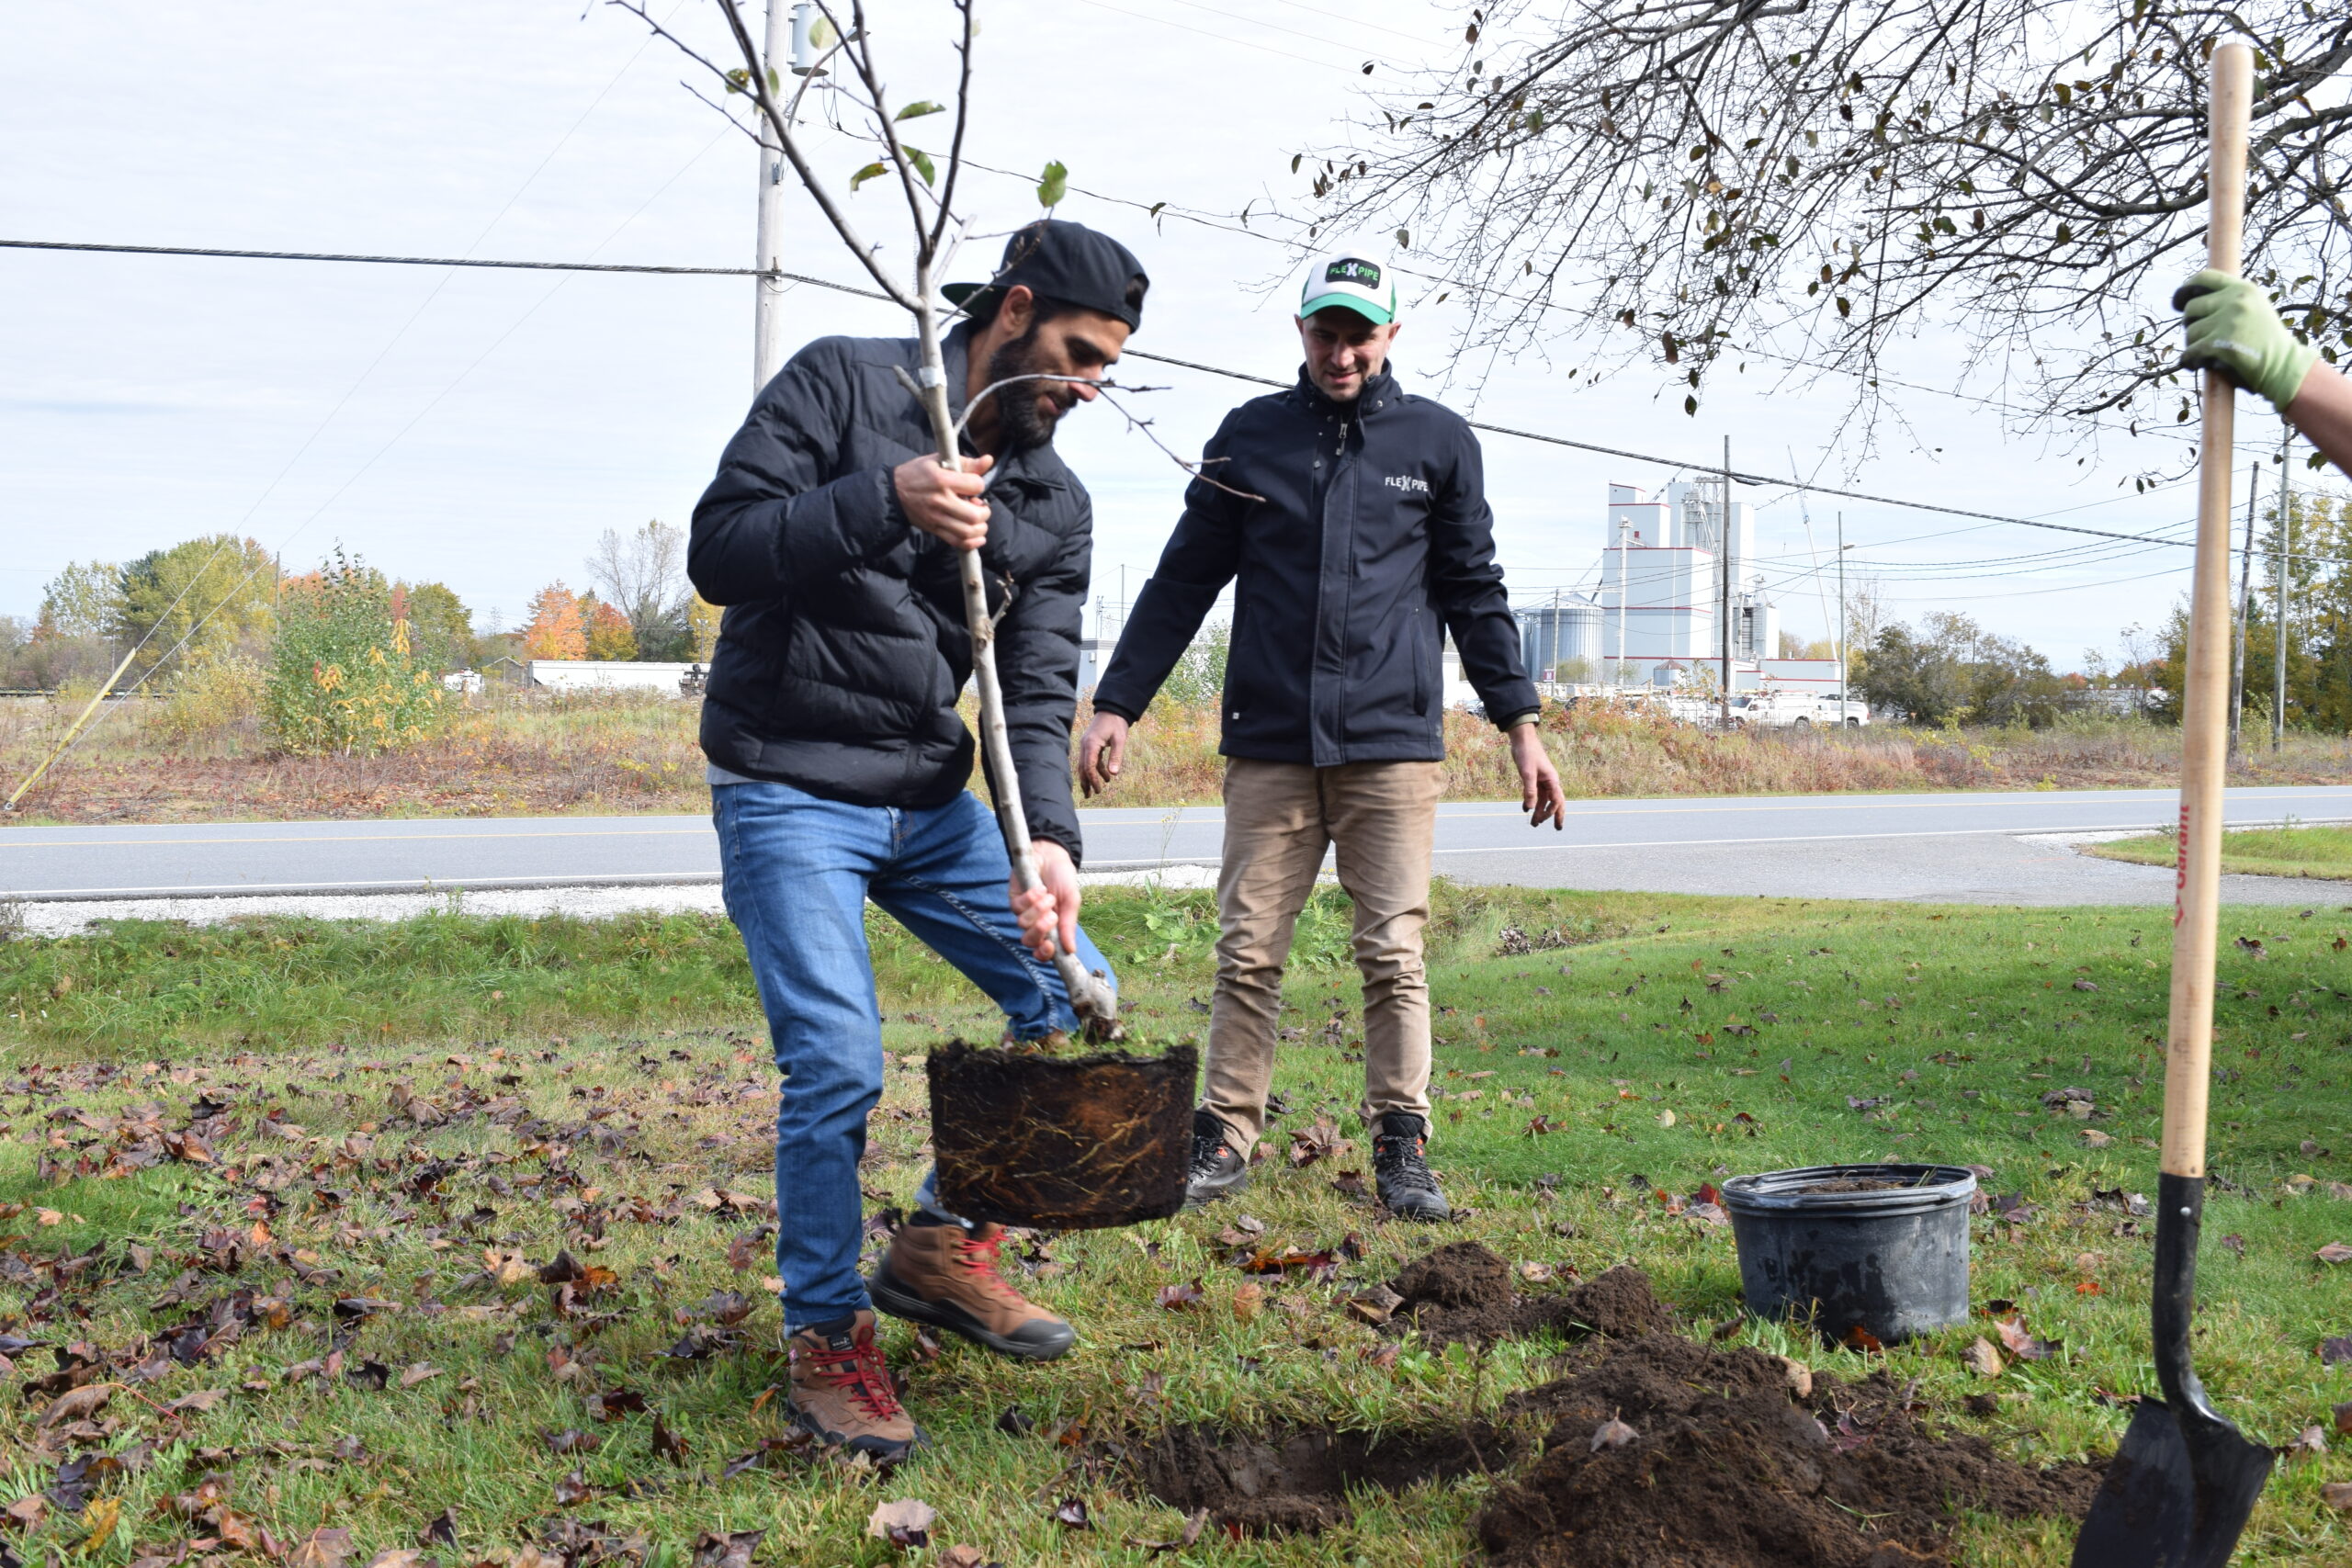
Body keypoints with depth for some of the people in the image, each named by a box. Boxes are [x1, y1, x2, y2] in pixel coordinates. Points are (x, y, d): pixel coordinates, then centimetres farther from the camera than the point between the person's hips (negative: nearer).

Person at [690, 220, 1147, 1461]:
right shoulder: (841, 385, -10)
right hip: (786, 792, -6)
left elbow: (1037, 691, -3)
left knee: (1077, 1002, 1)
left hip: (929, 800, 6)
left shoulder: (1054, 503, 5)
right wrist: (882, 501, -30)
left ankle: (943, 1246, 17)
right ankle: (826, 1341, 6)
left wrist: (1049, 838, -20)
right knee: (838, 1068, -13)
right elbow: (719, 551, -17)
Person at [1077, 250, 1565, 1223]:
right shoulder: (1249, 436, 9)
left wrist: (1520, 723, 7)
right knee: (1247, 953, 2)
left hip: (1393, 742, -1)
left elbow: (1474, 593, 13)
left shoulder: (1438, 441, 8)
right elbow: (1183, 583, 12)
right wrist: (1116, 704, 6)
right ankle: (1224, 1141, 11)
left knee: (1393, 956, -1)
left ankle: (1402, 1147, 9)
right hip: (1269, 743, 1)